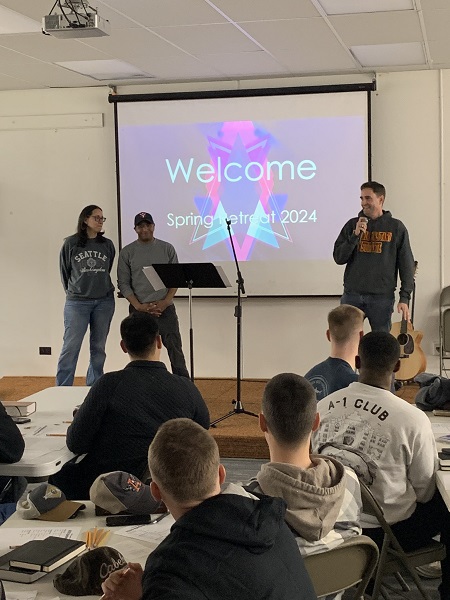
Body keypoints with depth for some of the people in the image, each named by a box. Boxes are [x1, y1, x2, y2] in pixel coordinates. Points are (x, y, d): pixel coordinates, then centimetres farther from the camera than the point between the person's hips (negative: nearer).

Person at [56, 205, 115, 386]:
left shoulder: (107, 245, 5)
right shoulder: (71, 243, -2)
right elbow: (64, 271, 8)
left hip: (104, 302, 3)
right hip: (77, 302, -3)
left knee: (98, 348, 8)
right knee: (71, 347, -6)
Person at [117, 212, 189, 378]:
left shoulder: (167, 249, 6)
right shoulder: (127, 252, 5)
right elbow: (123, 283, 2)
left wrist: (166, 301, -9)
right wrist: (139, 306, -10)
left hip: (165, 309, 0)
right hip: (139, 310, 0)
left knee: (175, 350, -4)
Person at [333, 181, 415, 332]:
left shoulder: (396, 227, 3)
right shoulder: (352, 225, 8)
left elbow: (406, 265, 3)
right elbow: (338, 258, 3)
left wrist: (405, 298, -4)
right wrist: (355, 235, -10)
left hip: (382, 297, -1)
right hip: (352, 295, 2)